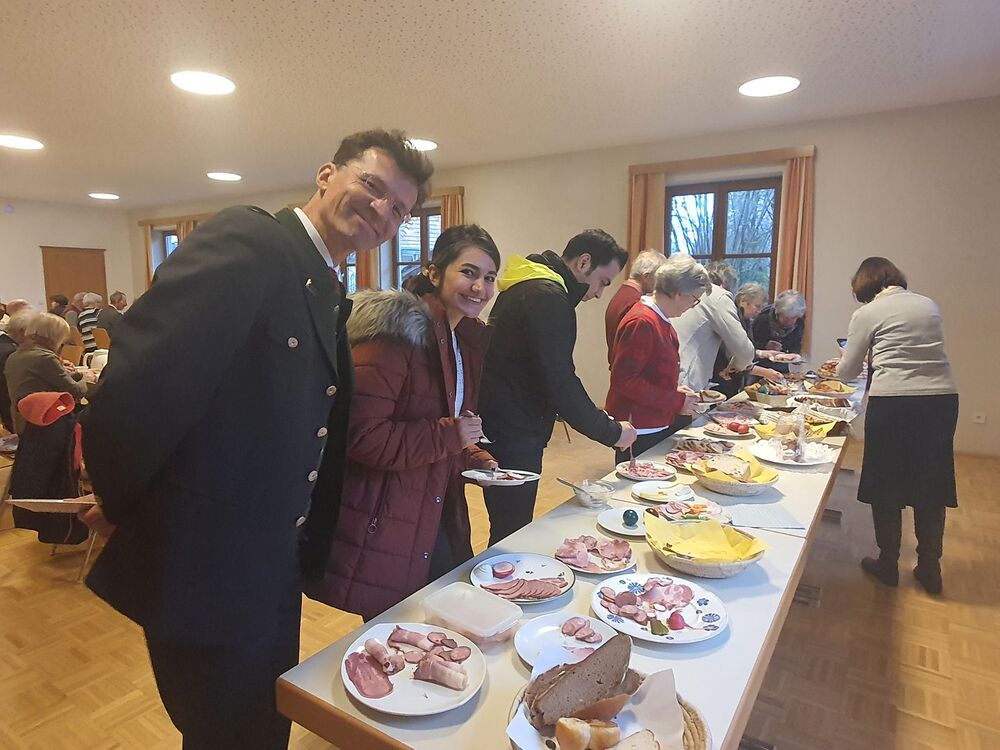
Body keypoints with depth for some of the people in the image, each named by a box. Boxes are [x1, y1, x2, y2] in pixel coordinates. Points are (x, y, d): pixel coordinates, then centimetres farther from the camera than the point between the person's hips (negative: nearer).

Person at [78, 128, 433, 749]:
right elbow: (141, 380, -26)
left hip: (275, 564, 8)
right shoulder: (247, 238, -18)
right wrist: (119, 505, -13)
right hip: (206, 569, -8)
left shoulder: (332, 296, 9)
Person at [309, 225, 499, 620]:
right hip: (384, 531, -8)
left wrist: (471, 457, 4)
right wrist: (448, 436, -24)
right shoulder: (398, 329, -20)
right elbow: (361, 436, -26)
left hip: (440, 523, 8)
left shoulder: (469, 338, 8)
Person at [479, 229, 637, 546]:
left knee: (509, 531, 19)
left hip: (500, 429, 10)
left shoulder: (528, 287, 15)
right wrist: (612, 432, -9)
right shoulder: (547, 297, -18)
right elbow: (560, 383, -21)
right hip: (512, 438, -10)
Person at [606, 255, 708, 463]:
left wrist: (677, 393, 9)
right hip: (639, 433, -10)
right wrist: (676, 401, -18)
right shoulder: (642, 323, -19)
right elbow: (624, 379, -23)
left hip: (656, 426, 10)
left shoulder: (660, 320, 12)